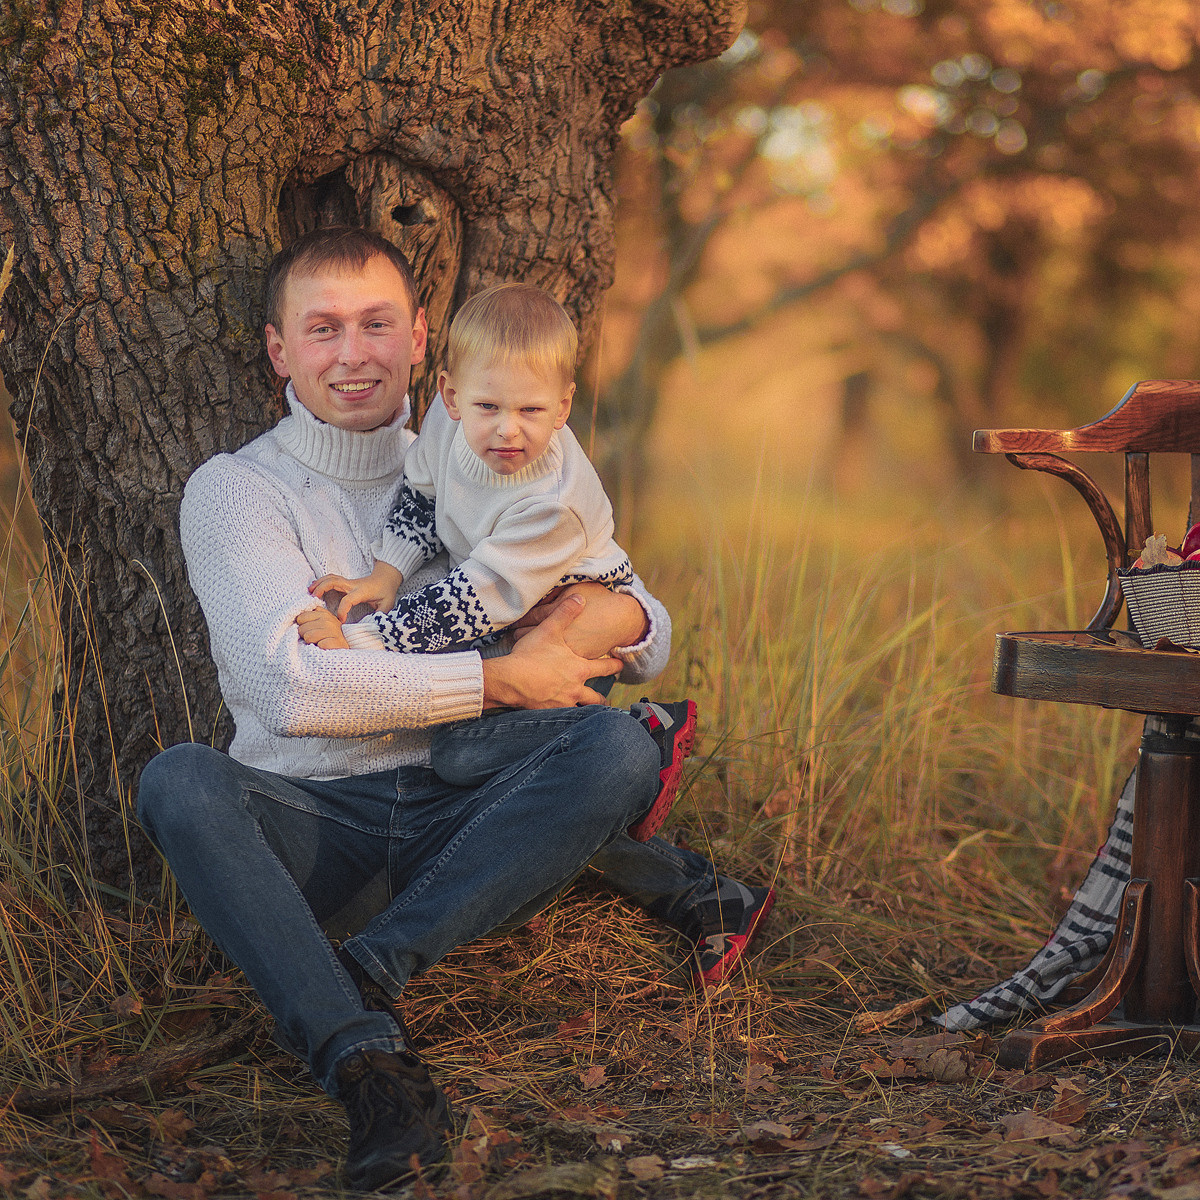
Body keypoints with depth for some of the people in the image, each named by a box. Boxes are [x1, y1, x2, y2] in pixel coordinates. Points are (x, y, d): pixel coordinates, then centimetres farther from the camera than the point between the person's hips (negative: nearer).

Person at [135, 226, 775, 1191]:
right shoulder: (235, 489, 2)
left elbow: (650, 650, 15)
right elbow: (292, 686, -16)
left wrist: (621, 617, -11)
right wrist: (498, 680, -14)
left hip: (475, 820, 3)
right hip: (317, 831, -3)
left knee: (618, 746, -24)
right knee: (179, 780, -32)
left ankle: (369, 968, -29)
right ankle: (367, 1064, -43)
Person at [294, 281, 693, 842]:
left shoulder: (554, 503, -35)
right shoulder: (450, 418, -16)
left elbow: (473, 604, -33)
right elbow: (422, 493, 5)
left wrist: (358, 642, -34)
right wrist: (386, 572, -9)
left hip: (579, 629, -8)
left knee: (460, 756, -20)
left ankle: (646, 732, -12)